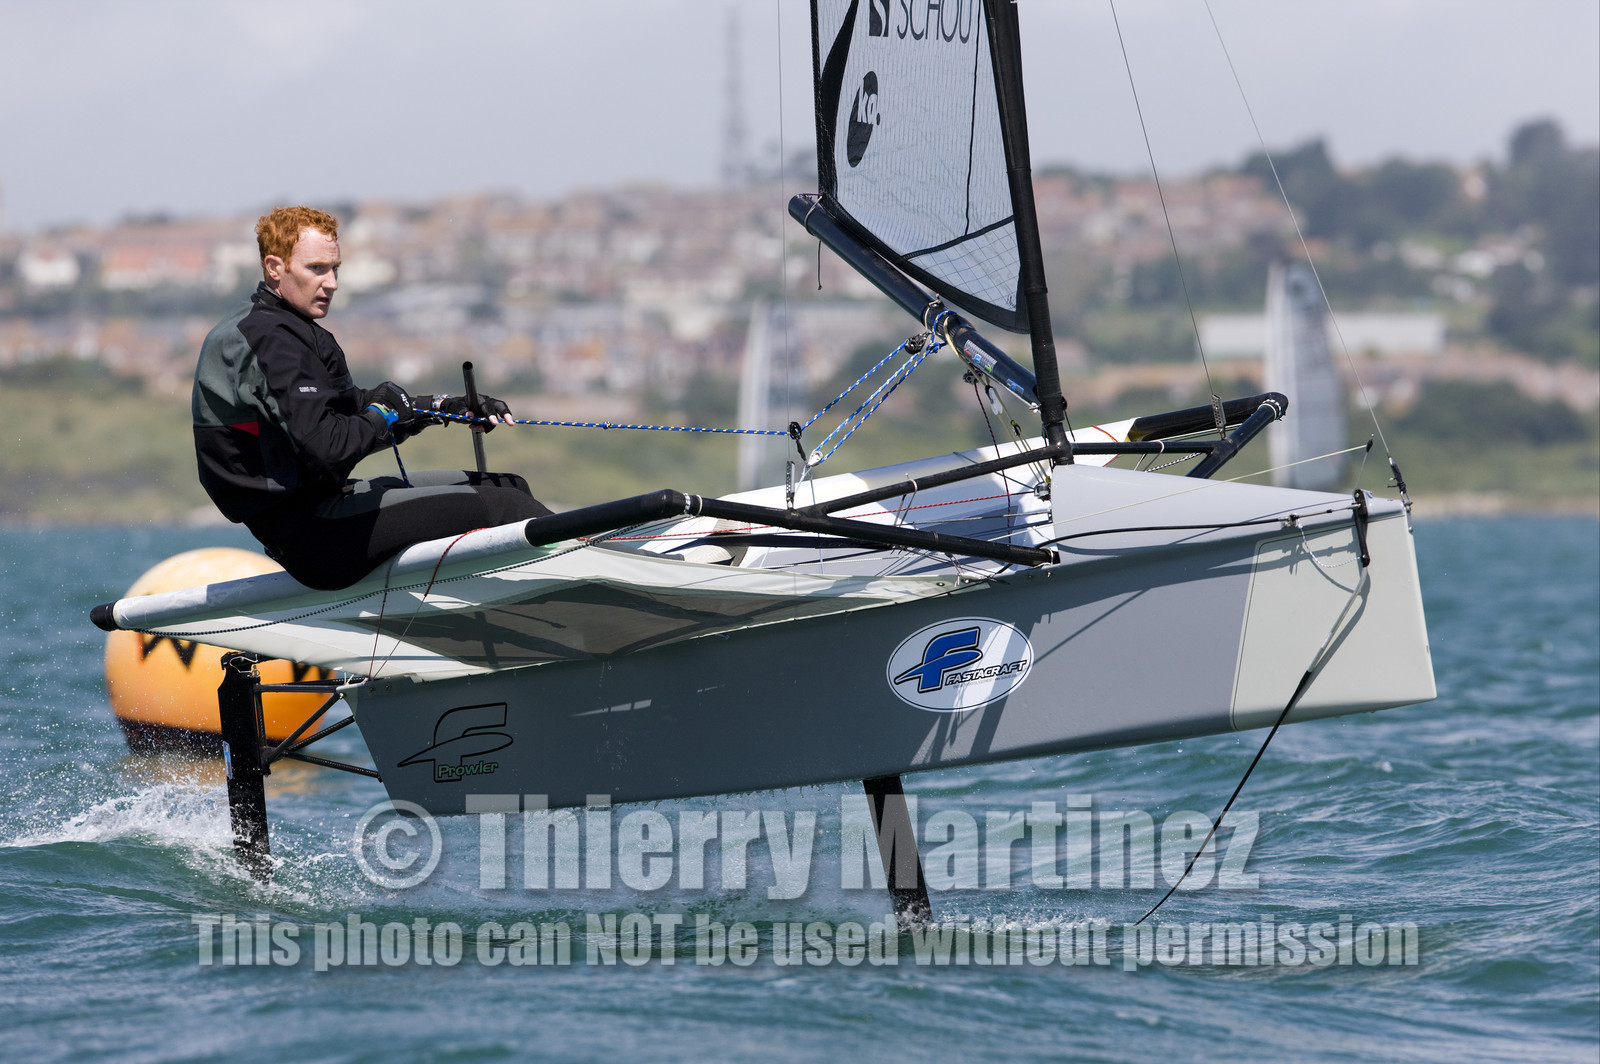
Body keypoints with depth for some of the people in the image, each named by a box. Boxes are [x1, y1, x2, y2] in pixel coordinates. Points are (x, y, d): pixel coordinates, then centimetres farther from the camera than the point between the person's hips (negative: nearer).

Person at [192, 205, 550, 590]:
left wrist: (448, 406, 10)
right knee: (501, 507, -15)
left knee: (510, 486, 8)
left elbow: (352, 405, 21)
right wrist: (383, 418, -8)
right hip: (312, 536, -11)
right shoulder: (269, 340, -19)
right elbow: (328, 448, -28)